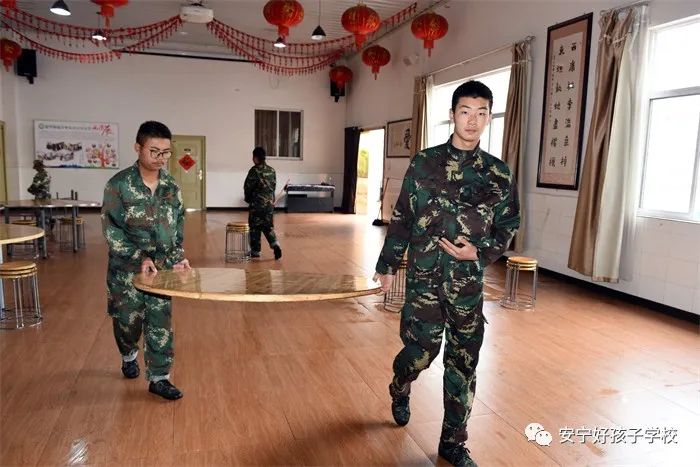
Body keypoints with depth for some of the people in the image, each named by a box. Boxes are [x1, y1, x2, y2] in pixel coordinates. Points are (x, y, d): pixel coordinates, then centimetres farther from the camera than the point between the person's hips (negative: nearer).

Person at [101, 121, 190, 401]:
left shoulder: (171, 187, 1)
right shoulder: (119, 185, -11)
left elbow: (178, 225, 11)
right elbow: (111, 230, -11)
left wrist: (178, 256, 1)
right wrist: (139, 257, -19)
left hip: (162, 266, 3)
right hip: (127, 268, -2)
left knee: (161, 322, 2)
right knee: (128, 319, 12)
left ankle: (158, 377, 13)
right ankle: (128, 355, 43)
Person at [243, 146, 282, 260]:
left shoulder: (254, 170, -14)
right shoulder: (272, 171, 5)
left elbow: (247, 187, -8)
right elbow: (273, 186, 9)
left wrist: (248, 199, 9)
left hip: (257, 204, -6)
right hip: (270, 203, 6)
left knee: (255, 228, 6)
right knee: (268, 226, 15)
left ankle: (255, 251, 12)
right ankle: (275, 245, -3)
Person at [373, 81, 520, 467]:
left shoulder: (498, 173, 2)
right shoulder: (424, 163, -1)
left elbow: (507, 227, 8)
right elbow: (401, 218, 3)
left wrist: (480, 253, -11)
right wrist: (387, 265, 5)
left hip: (468, 282, 2)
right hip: (424, 276, -1)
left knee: (463, 363, 7)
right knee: (421, 350, 3)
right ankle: (399, 389, 40)